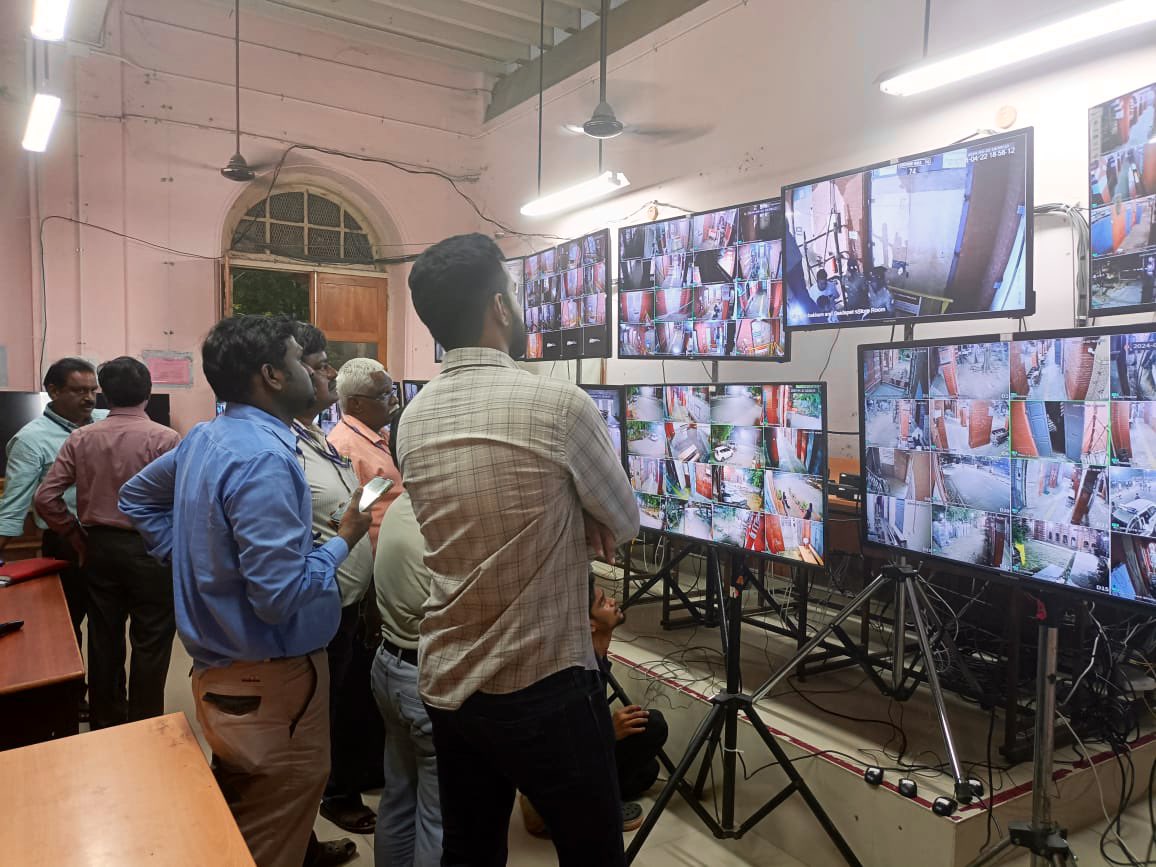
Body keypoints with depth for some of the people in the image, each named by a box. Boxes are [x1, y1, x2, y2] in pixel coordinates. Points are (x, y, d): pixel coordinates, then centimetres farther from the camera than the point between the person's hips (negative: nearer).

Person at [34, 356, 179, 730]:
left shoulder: (80, 438, 0)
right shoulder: (165, 438, -13)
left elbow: (45, 498, -2)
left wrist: (78, 537, 8)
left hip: (100, 547, 5)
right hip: (149, 548, -4)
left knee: (104, 638, 16)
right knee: (150, 642, 7)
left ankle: (106, 723, 31)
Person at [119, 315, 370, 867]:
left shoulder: (203, 438, 3)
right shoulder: (264, 459, -26)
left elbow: (136, 498, 21)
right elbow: (280, 597, -29)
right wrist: (344, 540, -14)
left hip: (219, 668, 10)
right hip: (267, 684, -10)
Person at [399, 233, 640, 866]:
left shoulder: (411, 422, 1)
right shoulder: (559, 405, -17)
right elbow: (623, 525, -3)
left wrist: (567, 523, 2)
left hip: (446, 685, 6)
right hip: (545, 689, -5)